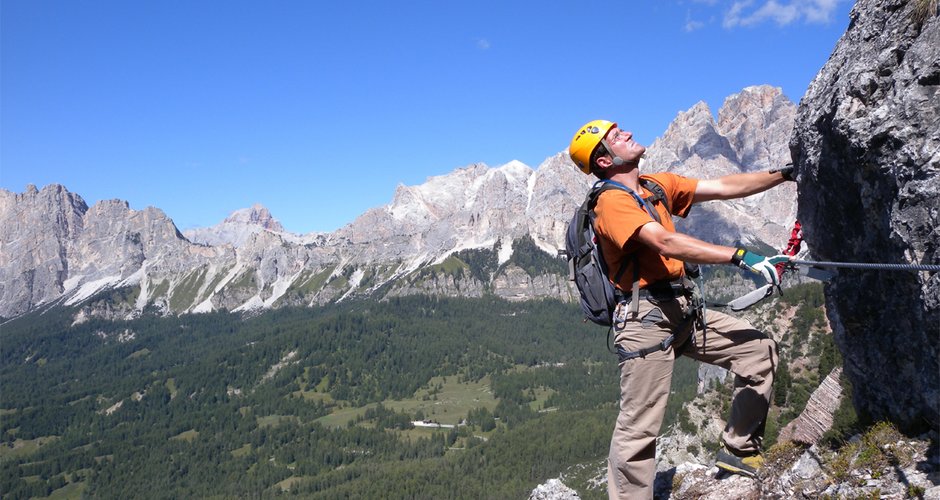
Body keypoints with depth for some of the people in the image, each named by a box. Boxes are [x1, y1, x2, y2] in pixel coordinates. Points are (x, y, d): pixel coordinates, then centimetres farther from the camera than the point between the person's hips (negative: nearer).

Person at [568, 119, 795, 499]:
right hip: (646, 318, -8)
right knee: (640, 427, -6)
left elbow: (724, 188, 12)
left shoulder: (658, 186, 13)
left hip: (683, 311, 9)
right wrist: (741, 257, -32)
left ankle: (739, 449, 19)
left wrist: (785, 174, 8)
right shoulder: (612, 202, -13)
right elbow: (666, 243, -27)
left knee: (759, 349, 7)